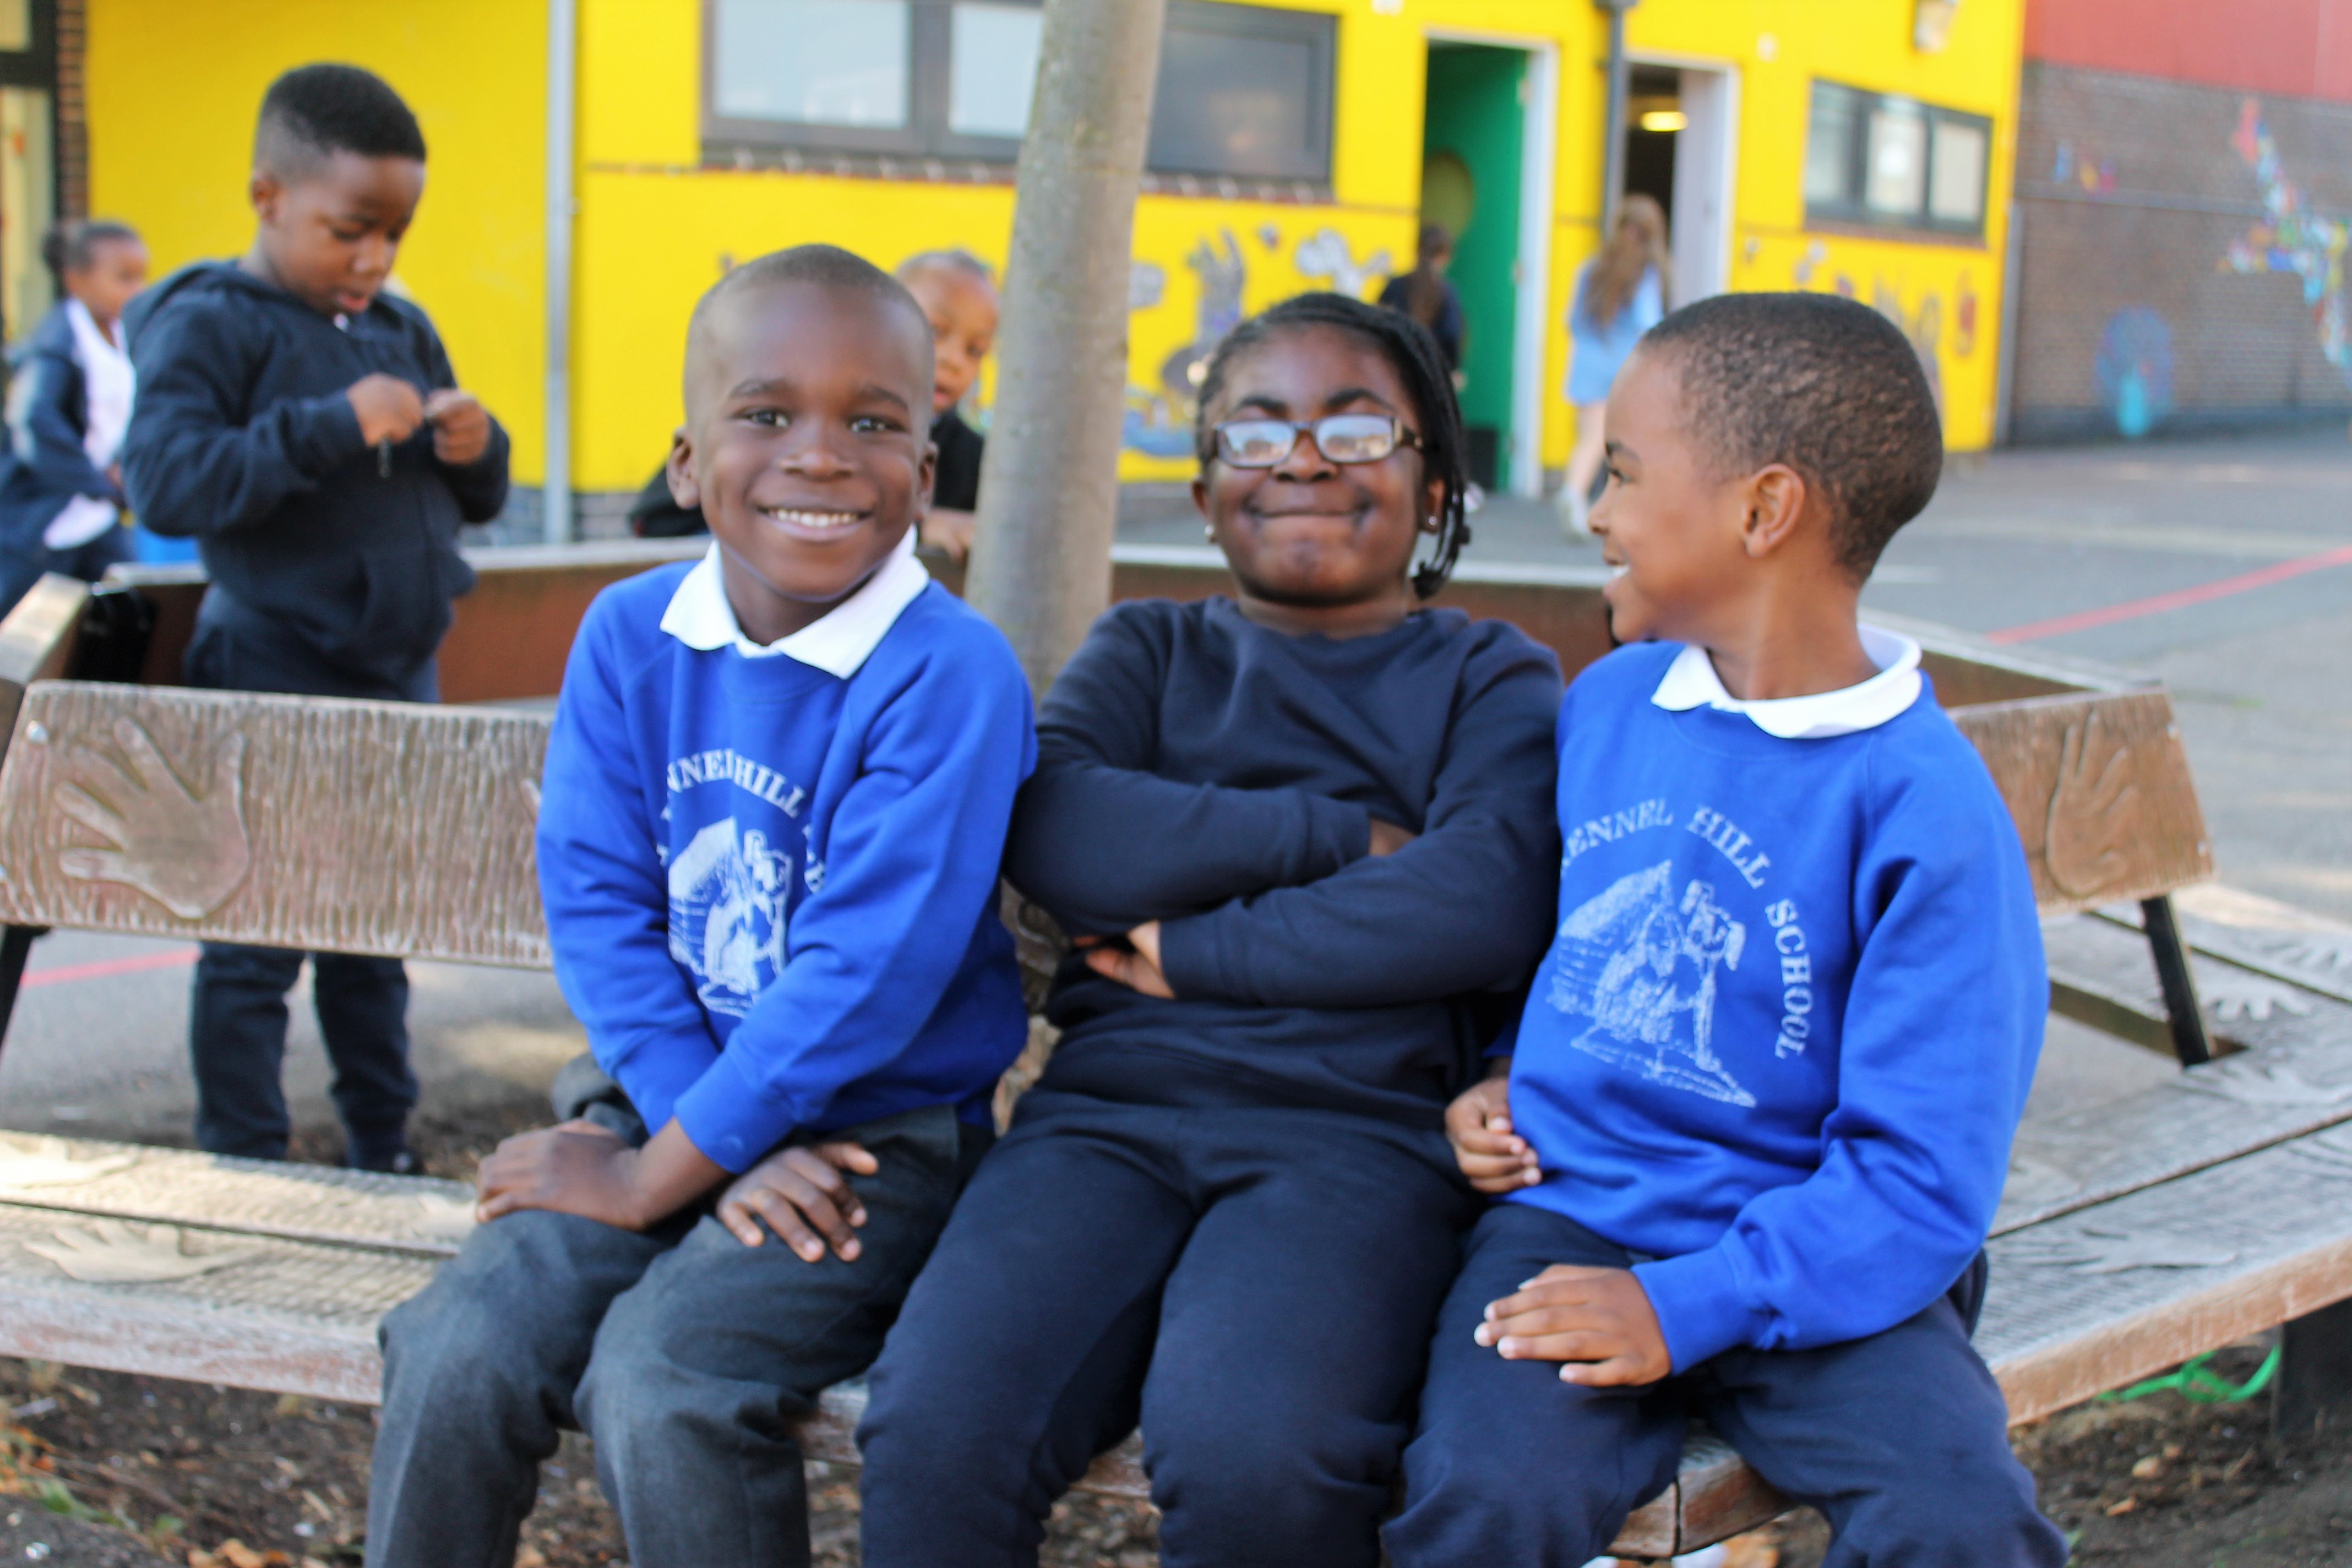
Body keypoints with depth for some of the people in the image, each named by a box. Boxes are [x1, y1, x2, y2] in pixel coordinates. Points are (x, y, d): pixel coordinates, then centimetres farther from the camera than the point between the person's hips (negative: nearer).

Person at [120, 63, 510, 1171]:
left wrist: (474, 449, -6)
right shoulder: (207, 325, -10)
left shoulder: (403, 330, 10)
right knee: (255, 947, 1)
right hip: (276, 694, -6)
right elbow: (166, 483, -23)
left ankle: (383, 1154, 28)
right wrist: (331, 427, -28)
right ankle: (241, 1169, 11)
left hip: (396, 684, 7)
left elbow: (474, 499, 18)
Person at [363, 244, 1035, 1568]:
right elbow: (597, 902, -2)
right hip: (669, 1110, 5)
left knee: (660, 1379, -26)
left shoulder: (949, 674, -17)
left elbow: (867, 971, -21)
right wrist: (732, 1152, -14)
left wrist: (657, 1174, -15)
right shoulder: (630, 636, 1)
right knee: (456, 1355, -15)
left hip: (881, 1136, -5)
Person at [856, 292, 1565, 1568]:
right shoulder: (1148, 650, 22)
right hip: (1111, 1104, 2)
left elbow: (1487, 908, -6)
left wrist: (1193, 952, -4)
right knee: (931, 1430, -26)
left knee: (1249, 1456, -33)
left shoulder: (1490, 678, 16)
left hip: (1358, 1127, -2)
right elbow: (1051, 830, 0)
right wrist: (1340, 838, -4)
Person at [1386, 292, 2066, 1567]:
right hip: (1567, 1212, 3)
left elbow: (1922, 1176, -13)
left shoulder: (1924, 811, -12)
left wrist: (1686, 1306, -20)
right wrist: (1497, 1085, 8)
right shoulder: (1607, 700, 8)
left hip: (1810, 1266, -3)